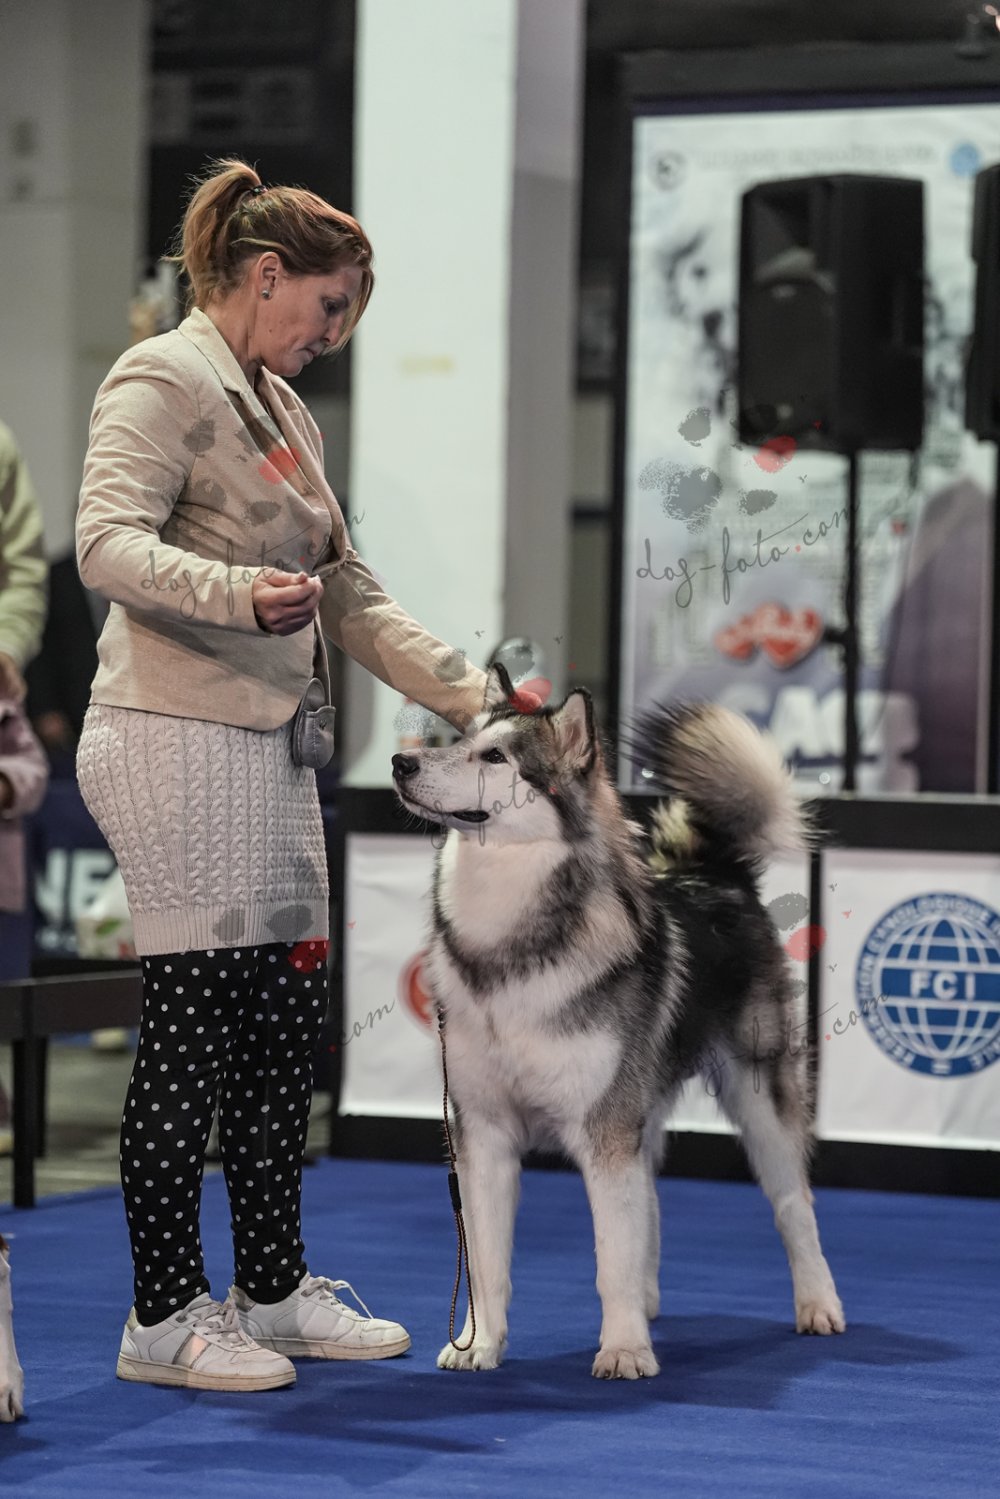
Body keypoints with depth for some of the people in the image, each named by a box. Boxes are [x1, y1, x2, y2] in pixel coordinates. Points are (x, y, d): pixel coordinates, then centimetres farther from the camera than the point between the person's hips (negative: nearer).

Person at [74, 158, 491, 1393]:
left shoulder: (281, 409, 21)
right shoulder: (163, 379, -6)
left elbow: (348, 595, 23)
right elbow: (107, 544, -20)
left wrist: (472, 697, 15)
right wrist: (239, 592, -36)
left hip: (268, 745, 9)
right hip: (173, 738, -9)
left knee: (282, 1022, 10)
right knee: (193, 1024, -6)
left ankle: (273, 1290, 20)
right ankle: (163, 1316, 1)